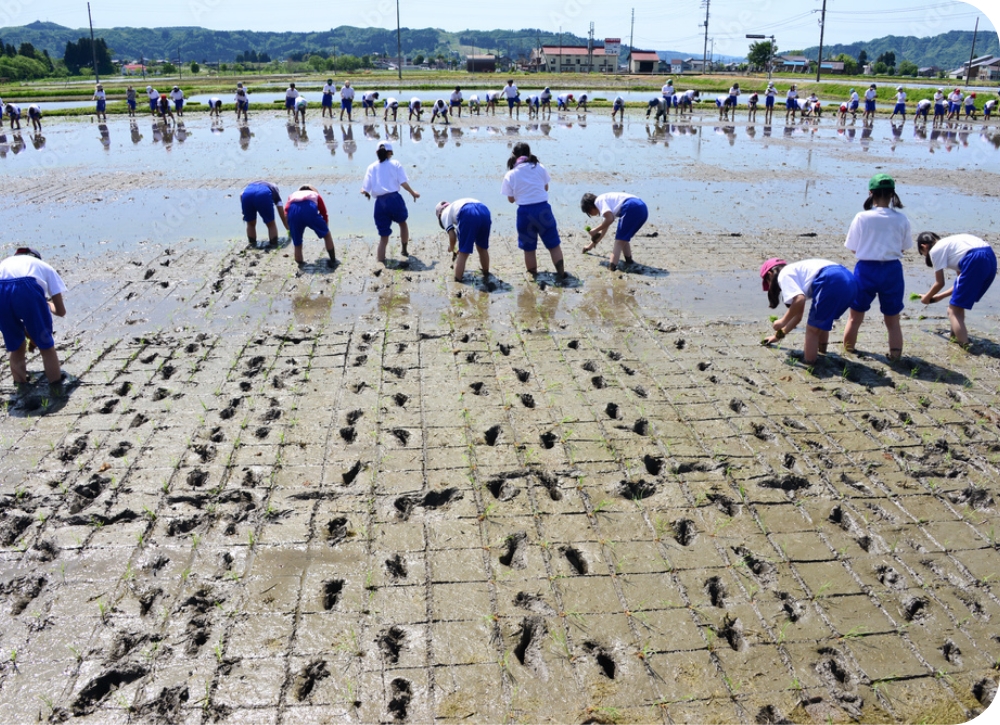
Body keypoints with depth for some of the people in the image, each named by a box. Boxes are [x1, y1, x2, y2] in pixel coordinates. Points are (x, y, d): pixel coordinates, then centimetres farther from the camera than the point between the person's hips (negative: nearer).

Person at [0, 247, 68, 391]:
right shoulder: (45, 267, 36)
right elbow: (61, 311, 30)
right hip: (28, 290, -3)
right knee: (46, 346, 18)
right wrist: (48, 304, 54)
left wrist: (29, 335, 49)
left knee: (15, 346, 25)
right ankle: (56, 384, 27)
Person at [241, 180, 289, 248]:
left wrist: (245, 213, 24)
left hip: (247, 194, 3)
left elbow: (241, 195, 20)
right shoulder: (275, 189, 36)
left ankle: (252, 245, 30)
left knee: (250, 224, 22)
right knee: (271, 224, 16)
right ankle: (274, 245, 19)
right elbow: (282, 214, 37)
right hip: (263, 194, -3)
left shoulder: (251, 184, 43)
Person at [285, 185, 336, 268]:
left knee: (297, 245, 17)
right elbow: (324, 213, 34)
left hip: (293, 210, 1)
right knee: (327, 235, 20)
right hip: (309, 209, -1)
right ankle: (333, 261, 25)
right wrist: (325, 229, 47)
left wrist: (290, 229, 24)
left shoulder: (292, 196, 40)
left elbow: (286, 211, 20)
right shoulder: (315, 195, 39)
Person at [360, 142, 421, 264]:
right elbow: (403, 183, -5)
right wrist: (413, 193, 11)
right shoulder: (395, 164, 5)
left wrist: (366, 194, 24)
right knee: (402, 223, 29)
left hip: (380, 202, 1)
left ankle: (380, 260, 8)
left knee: (383, 235, 10)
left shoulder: (372, 167, 9)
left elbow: (365, 190, 2)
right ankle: (404, 251, 39)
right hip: (394, 199, -1)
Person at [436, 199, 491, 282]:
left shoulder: (445, 213, 25)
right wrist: (460, 248, 49)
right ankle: (486, 276, 42)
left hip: (468, 215, -6)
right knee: (483, 248, 26)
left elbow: (452, 237, 12)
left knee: (463, 253, 5)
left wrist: (451, 248, 32)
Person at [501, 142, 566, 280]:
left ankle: (534, 274, 23)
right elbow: (546, 188, 13)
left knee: (529, 249, 14)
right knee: (554, 245, 12)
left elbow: (511, 199, 5)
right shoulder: (539, 167, 1)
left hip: (525, 212, -1)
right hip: (543, 209, 1)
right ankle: (561, 274, 16)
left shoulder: (510, 175, -1)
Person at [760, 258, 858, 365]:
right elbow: (798, 315, 42)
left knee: (812, 329, 5)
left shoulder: (784, 275, 10)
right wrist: (779, 334, 52)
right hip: (850, 282, 9)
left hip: (832, 283, -9)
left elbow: (799, 300, -10)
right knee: (822, 323, 30)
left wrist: (783, 321, 6)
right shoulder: (797, 272, 36)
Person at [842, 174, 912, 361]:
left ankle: (847, 353, 26)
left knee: (855, 318, 16)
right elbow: (903, 248, 4)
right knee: (893, 321, 12)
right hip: (892, 270, 1)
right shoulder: (901, 219, -5)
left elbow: (853, 249, -3)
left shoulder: (862, 218, -9)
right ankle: (895, 357, 14)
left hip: (866, 270, -1)